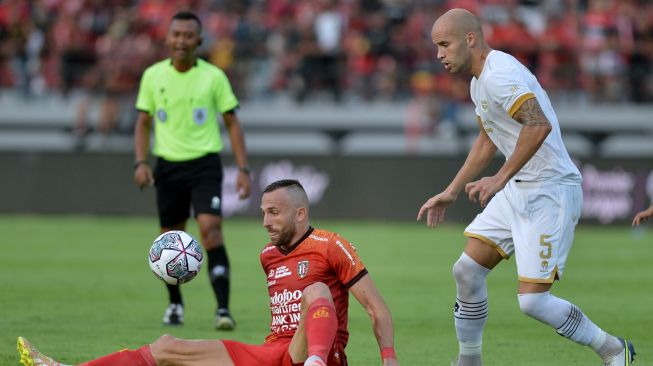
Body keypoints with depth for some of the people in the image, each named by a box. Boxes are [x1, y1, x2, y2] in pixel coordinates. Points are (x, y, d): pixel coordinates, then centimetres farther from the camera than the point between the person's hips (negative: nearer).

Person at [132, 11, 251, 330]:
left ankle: (223, 309, -24)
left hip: (205, 163, -3)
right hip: (168, 165, 3)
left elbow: (232, 123, 2)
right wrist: (140, 162, -4)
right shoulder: (153, 75, 2)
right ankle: (175, 304, 32)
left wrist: (242, 168, -5)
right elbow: (144, 122, 10)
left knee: (210, 229, -20)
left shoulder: (214, 77, -3)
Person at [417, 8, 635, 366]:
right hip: (517, 190, 10)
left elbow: (539, 125, -33)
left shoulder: (498, 74, -19)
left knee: (532, 300, -12)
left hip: (551, 192, -10)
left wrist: (500, 178, -32)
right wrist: (450, 193, 30)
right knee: (467, 270, 4)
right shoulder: (479, 82, 15)